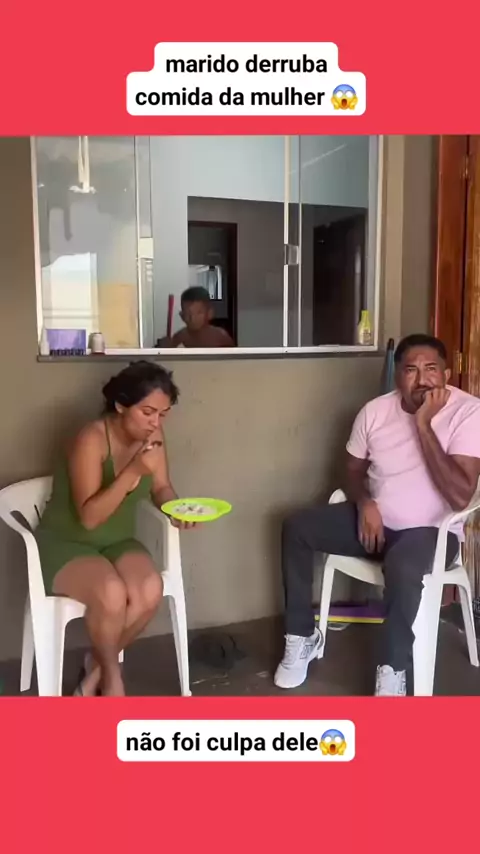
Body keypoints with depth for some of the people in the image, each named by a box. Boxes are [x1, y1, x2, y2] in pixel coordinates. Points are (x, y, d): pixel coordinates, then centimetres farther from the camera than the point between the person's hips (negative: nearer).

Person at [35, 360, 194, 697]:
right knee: (111, 593, -34)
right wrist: (133, 472, -37)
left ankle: (98, 665, 1)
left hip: (117, 541, 5)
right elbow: (89, 517, -27)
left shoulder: (152, 436, -6)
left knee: (150, 590, -25)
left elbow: (161, 488, 4)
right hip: (65, 544, -5)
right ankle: (111, 676, -4)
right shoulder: (92, 439, -25)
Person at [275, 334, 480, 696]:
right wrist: (365, 502, -12)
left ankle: (392, 673, -15)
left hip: (431, 530, -5)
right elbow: (353, 470, 11)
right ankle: (303, 636, 3)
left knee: (402, 565, -38)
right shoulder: (376, 410, -3)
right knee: (297, 527, -10)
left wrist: (424, 425, -27)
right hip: (376, 519, 5)